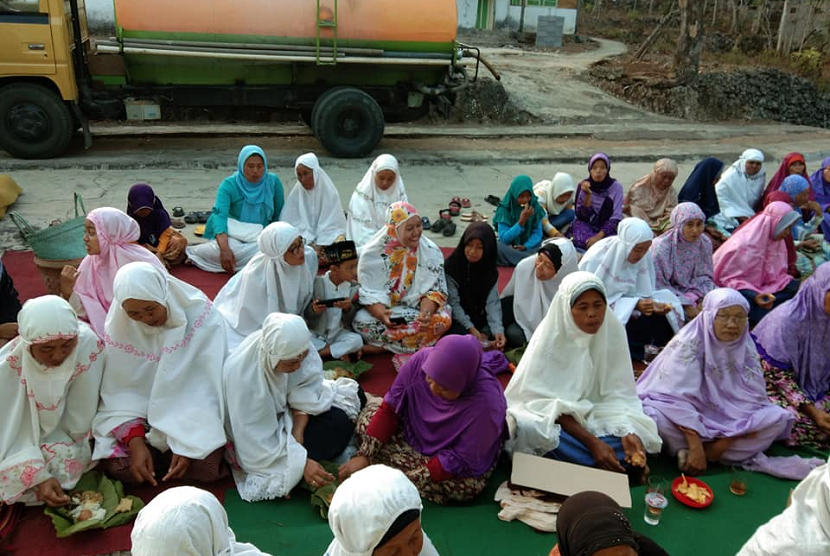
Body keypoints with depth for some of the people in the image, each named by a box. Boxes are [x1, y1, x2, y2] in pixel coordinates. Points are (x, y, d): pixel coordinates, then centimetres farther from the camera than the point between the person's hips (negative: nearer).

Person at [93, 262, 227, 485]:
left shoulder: (202, 315, -19)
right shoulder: (118, 325, -11)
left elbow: (206, 386, -19)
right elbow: (119, 390, -8)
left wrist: (187, 445, -24)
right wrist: (136, 442, -21)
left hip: (193, 414, -2)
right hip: (143, 415, 2)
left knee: (204, 467, -25)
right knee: (119, 467, -20)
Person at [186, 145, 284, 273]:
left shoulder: (273, 182, -2)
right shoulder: (229, 185, -10)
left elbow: (279, 215, 6)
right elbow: (219, 214, -24)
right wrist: (224, 248, -41)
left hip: (260, 238, 3)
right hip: (233, 236, -3)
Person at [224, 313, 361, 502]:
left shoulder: (296, 347, -27)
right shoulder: (243, 376, -38)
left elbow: (305, 391, -13)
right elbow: (259, 442, -29)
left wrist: (298, 432, -23)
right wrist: (302, 462, -33)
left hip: (285, 406, 6)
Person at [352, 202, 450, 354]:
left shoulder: (431, 252, -5)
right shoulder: (373, 253, -10)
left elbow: (435, 290, -6)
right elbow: (370, 294, -11)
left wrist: (426, 312, -28)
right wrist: (382, 315, -33)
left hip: (418, 308, 1)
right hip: (380, 309, -1)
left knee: (442, 319, -30)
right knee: (362, 320, -31)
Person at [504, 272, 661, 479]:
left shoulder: (613, 331, -9)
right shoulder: (551, 335, -18)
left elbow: (617, 392, -7)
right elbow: (545, 400, -19)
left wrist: (628, 432, -26)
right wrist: (590, 441, -28)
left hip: (593, 414, 3)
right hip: (552, 417, -3)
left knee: (636, 447, -22)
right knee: (530, 430, -35)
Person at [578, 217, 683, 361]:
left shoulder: (644, 256, -8)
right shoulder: (597, 257, -24)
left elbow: (643, 293, -1)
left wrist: (655, 305, -24)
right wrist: (634, 304, -31)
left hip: (630, 311, 5)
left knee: (667, 318, -14)